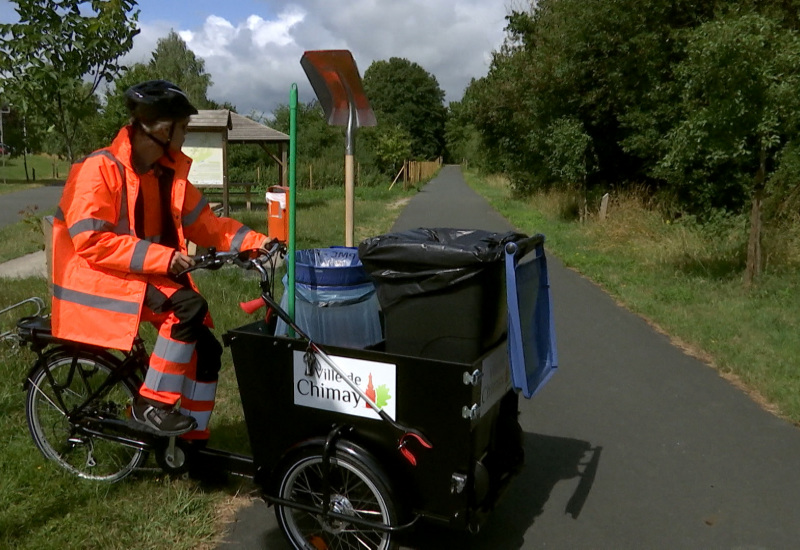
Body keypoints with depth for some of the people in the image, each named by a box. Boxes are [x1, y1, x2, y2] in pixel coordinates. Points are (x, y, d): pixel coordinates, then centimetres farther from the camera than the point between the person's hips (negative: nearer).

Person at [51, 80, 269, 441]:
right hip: (102, 278, -7)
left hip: (149, 276, 7)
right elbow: (91, 242, -22)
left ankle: (194, 446, 11)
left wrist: (258, 242, -10)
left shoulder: (168, 171, 4)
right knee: (189, 306, -31)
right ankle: (150, 404, -15)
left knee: (206, 348, -3)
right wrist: (161, 257, -29)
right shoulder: (100, 169, -17)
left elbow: (204, 223, 4)